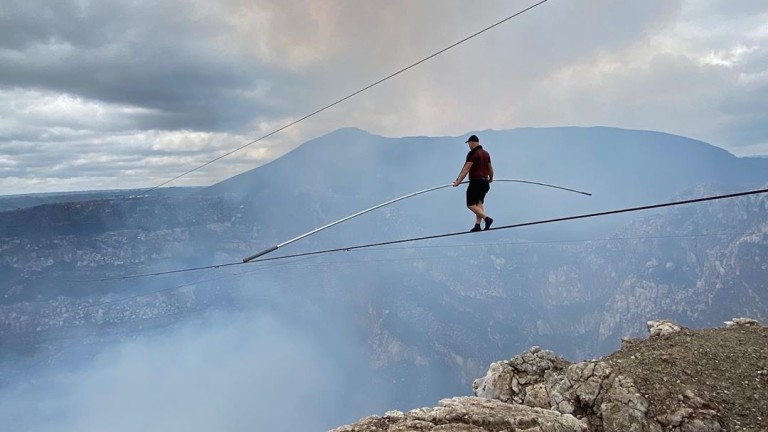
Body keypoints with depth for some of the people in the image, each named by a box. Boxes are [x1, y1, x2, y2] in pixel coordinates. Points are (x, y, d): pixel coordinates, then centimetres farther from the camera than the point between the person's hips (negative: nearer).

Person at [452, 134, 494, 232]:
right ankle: (477, 225, 4)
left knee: (470, 205, -4)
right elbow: (490, 168, 21)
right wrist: (491, 178, 39)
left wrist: (458, 181, -19)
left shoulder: (472, 153, -11)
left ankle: (487, 218, -17)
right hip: (485, 182, 8)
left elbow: (466, 168, -19)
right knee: (479, 203, 11)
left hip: (476, 182, -8)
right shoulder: (486, 153, 13)